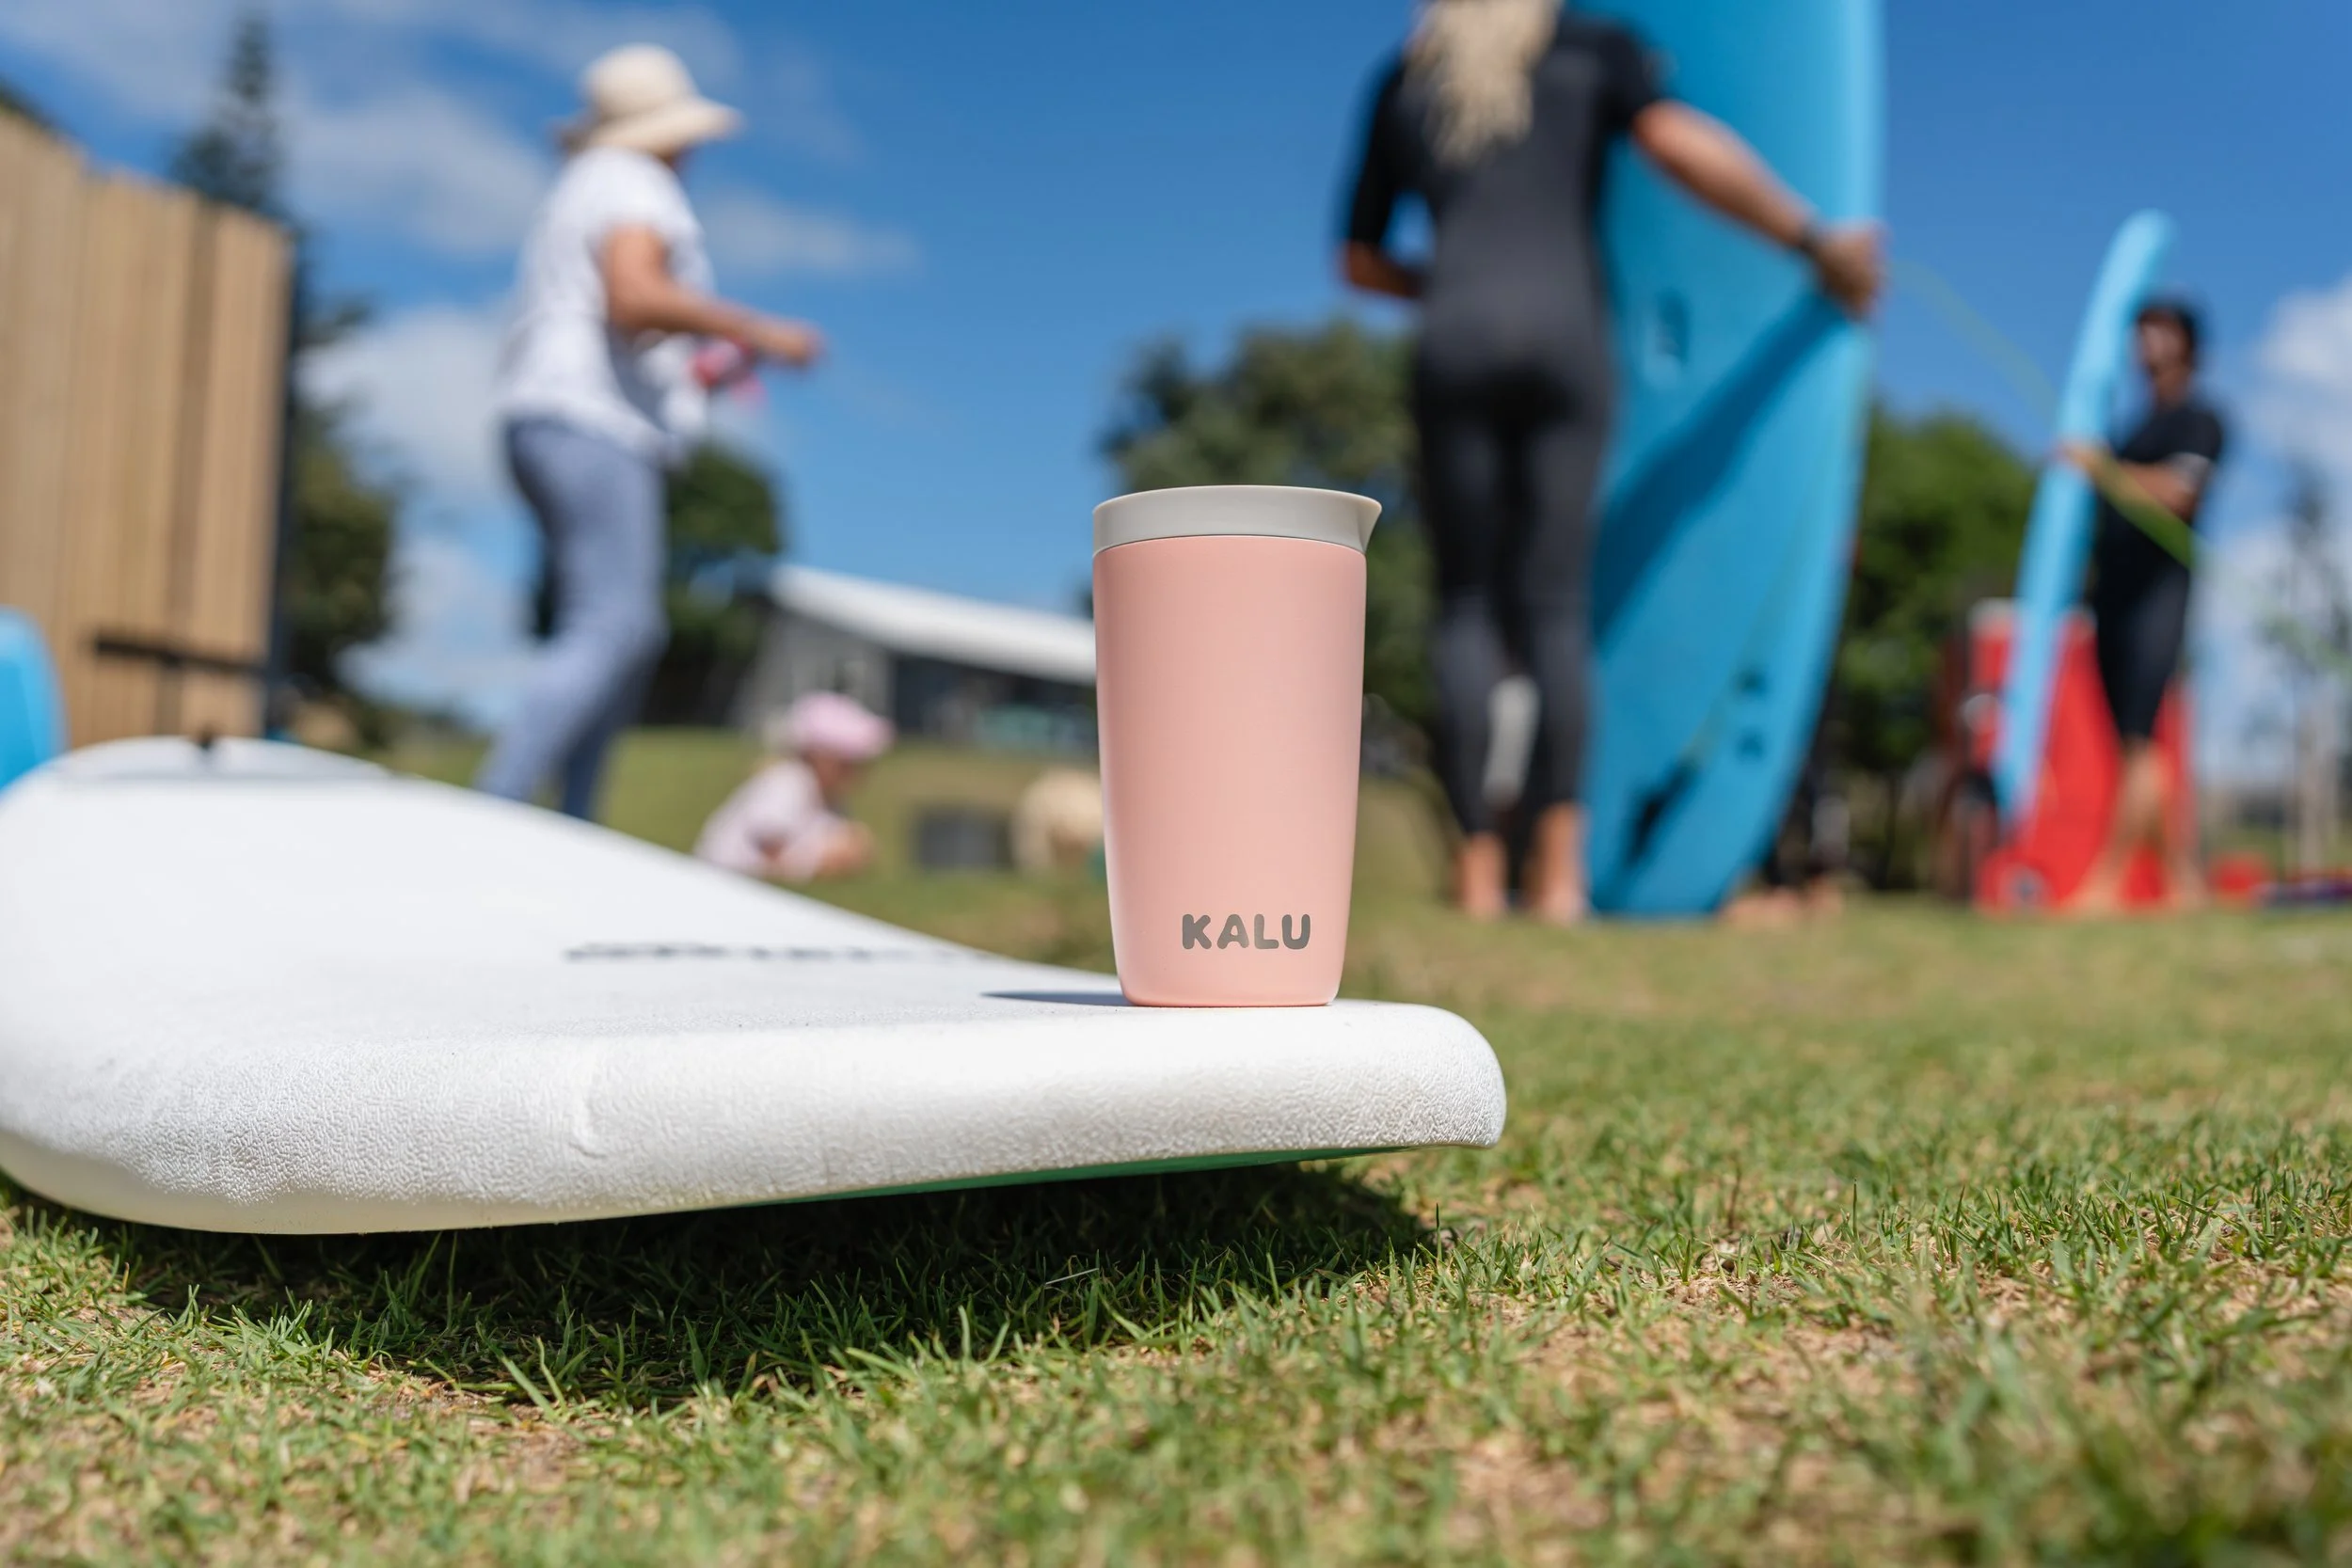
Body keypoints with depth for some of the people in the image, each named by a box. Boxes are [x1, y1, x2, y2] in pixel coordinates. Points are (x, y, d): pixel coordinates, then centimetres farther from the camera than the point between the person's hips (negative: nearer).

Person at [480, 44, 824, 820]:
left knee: (633, 633, 10)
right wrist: (756, 331, -18)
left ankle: (573, 835, 7)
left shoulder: (578, 191, 27)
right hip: (593, 428, -10)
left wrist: (693, 374, 27)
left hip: (552, 427, 11)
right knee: (610, 630, -18)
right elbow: (634, 296, -24)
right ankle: (494, 810, -26)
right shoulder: (634, 187, -4)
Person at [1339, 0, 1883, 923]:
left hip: (1456, 346, 1)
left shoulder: (1402, 81, 21)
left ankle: (1477, 864, -6)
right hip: (1567, 337, 0)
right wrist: (1816, 242, 2)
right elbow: (1681, 144, -3)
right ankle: (1558, 864, -15)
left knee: (1465, 602, 2)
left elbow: (1359, 262, 24)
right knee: (1556, 600, -2)